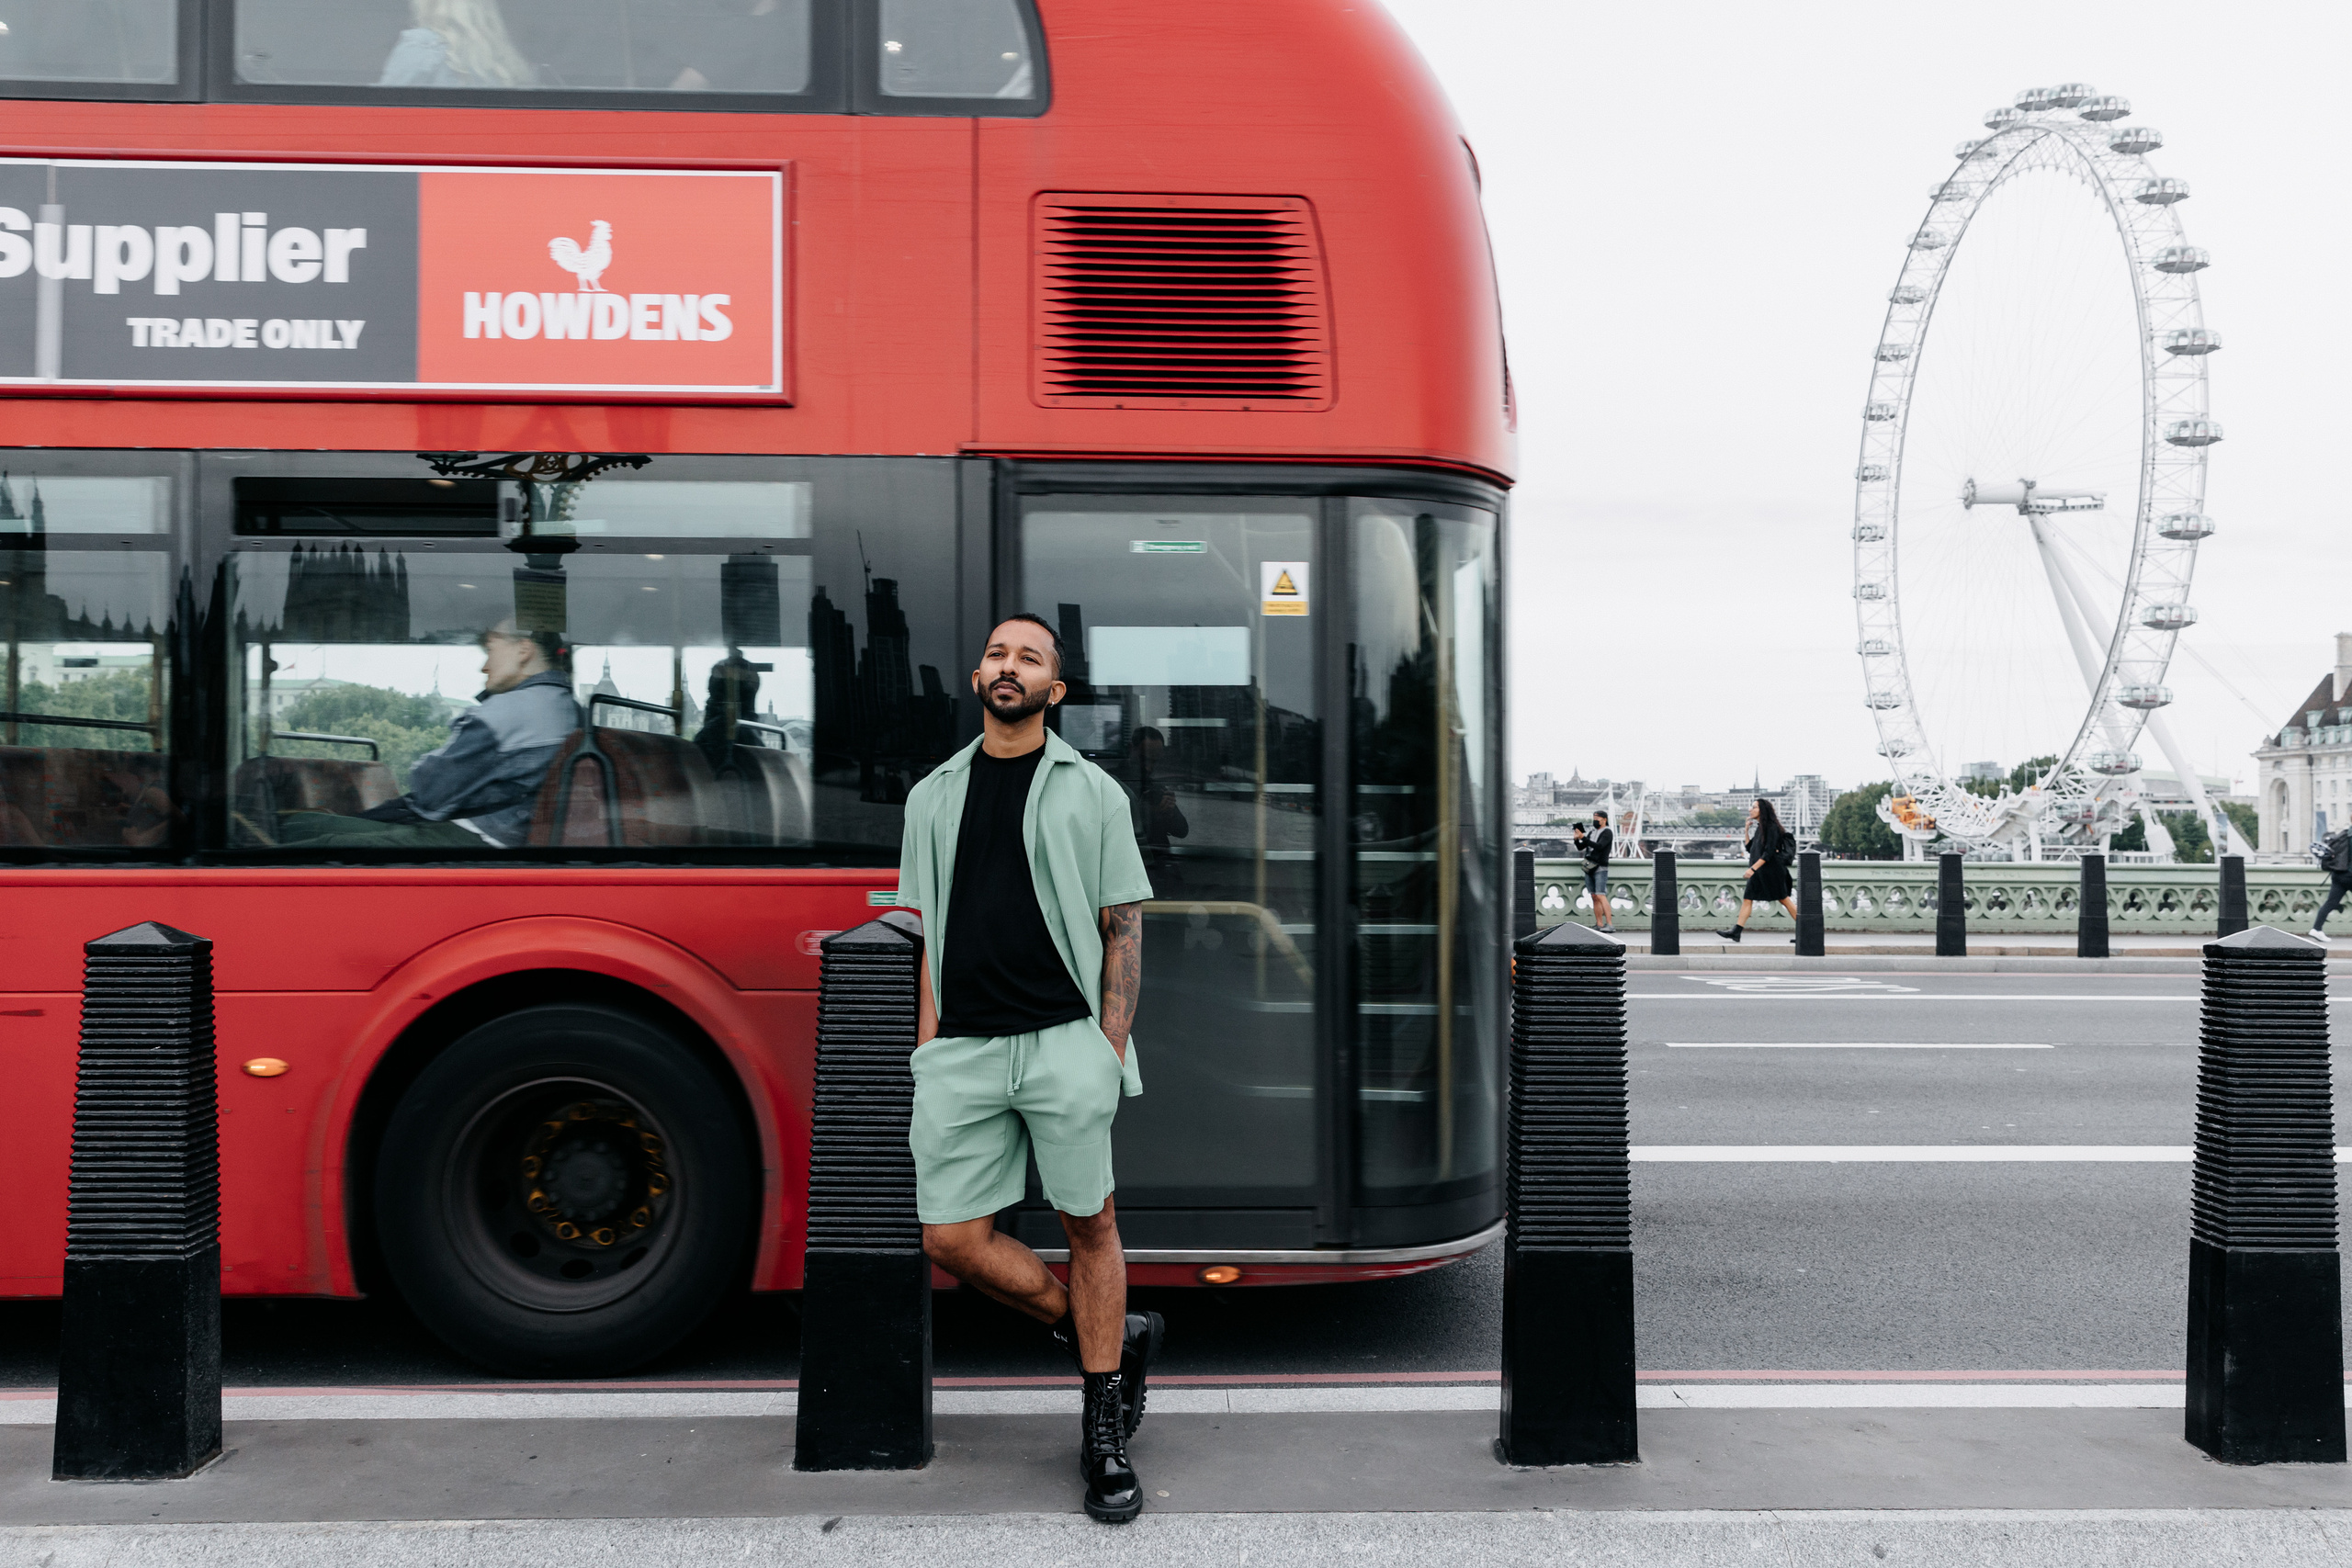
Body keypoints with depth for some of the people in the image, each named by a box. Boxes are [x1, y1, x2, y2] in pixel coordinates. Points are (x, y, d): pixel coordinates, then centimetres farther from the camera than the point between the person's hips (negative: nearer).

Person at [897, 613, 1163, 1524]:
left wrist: (1112, 1047, -4)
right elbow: (922, 927, 15)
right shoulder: (934, 796, 15)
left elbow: (1123, 927, 4)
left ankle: (1103, 1437, 16)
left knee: (1089, 1225, 3)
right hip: (962, 1049, 3)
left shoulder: (1092, 791, 6)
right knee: (951, 1238, 0)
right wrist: (927, 1040, 5)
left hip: (1066, 1039, -3)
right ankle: (1112, 1337, 21)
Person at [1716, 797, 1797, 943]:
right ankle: (1736, 932, -6)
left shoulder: (1771, 827, -13)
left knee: (1783, 899, -1)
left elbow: (1769, 852, -19)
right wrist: (1747, 830, 10)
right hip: (1759, 871, 9)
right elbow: (1749, 848, 18)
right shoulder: (1759, 828, 14)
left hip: (1770, 869, -9)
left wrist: (1753, 868, -24)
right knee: (1747, 898, 0)